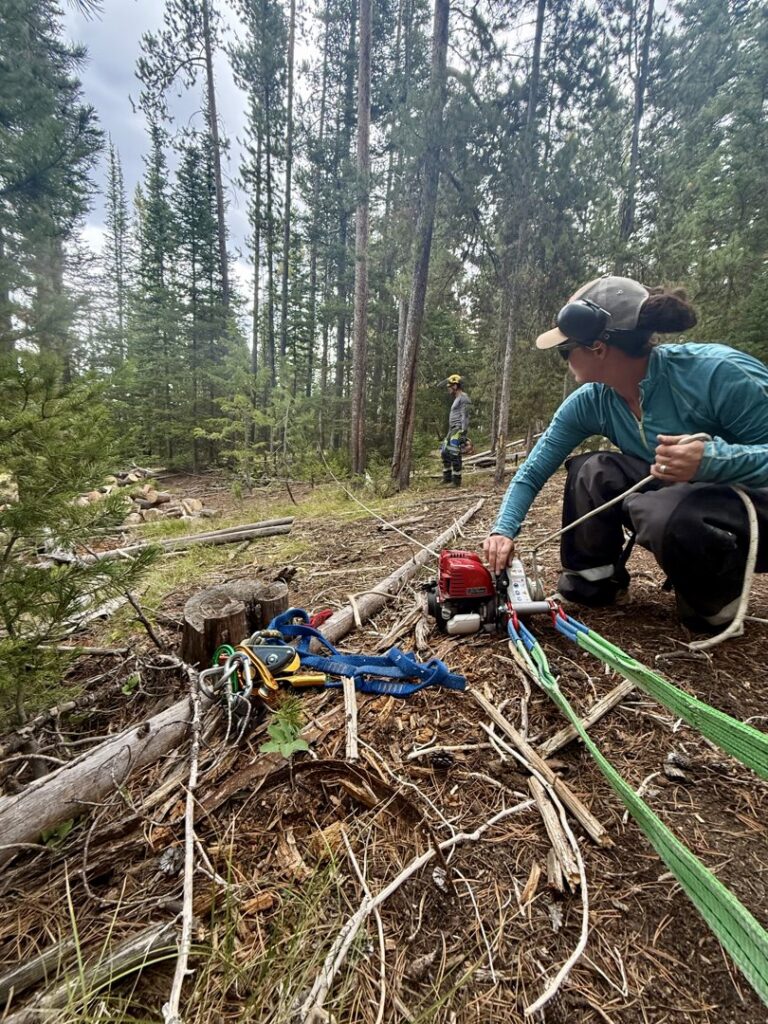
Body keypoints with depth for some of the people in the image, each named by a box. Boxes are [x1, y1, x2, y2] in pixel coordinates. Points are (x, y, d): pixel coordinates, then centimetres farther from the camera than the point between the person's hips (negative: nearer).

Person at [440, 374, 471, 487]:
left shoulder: (463, 397, -9)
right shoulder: (457, 399, 21)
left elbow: (465, 417, -16)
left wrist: (463, 433, -21)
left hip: (458, 430, -10)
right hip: (452, 430, 10)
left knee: (454, 455, -12)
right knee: (444, 452, 9)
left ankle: (456, 481, -7)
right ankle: (447, 478, 17)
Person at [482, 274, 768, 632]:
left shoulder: (716, 372, -27)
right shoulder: (590, 403, -9)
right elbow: (533, 471, -6)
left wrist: (715, 458, -40)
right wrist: (503, 529, -18)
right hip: (679, 498, 6)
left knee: (670, 514, -36)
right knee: (591, 471, -15)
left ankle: (715, 599, -4)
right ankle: (595, 578, 3)